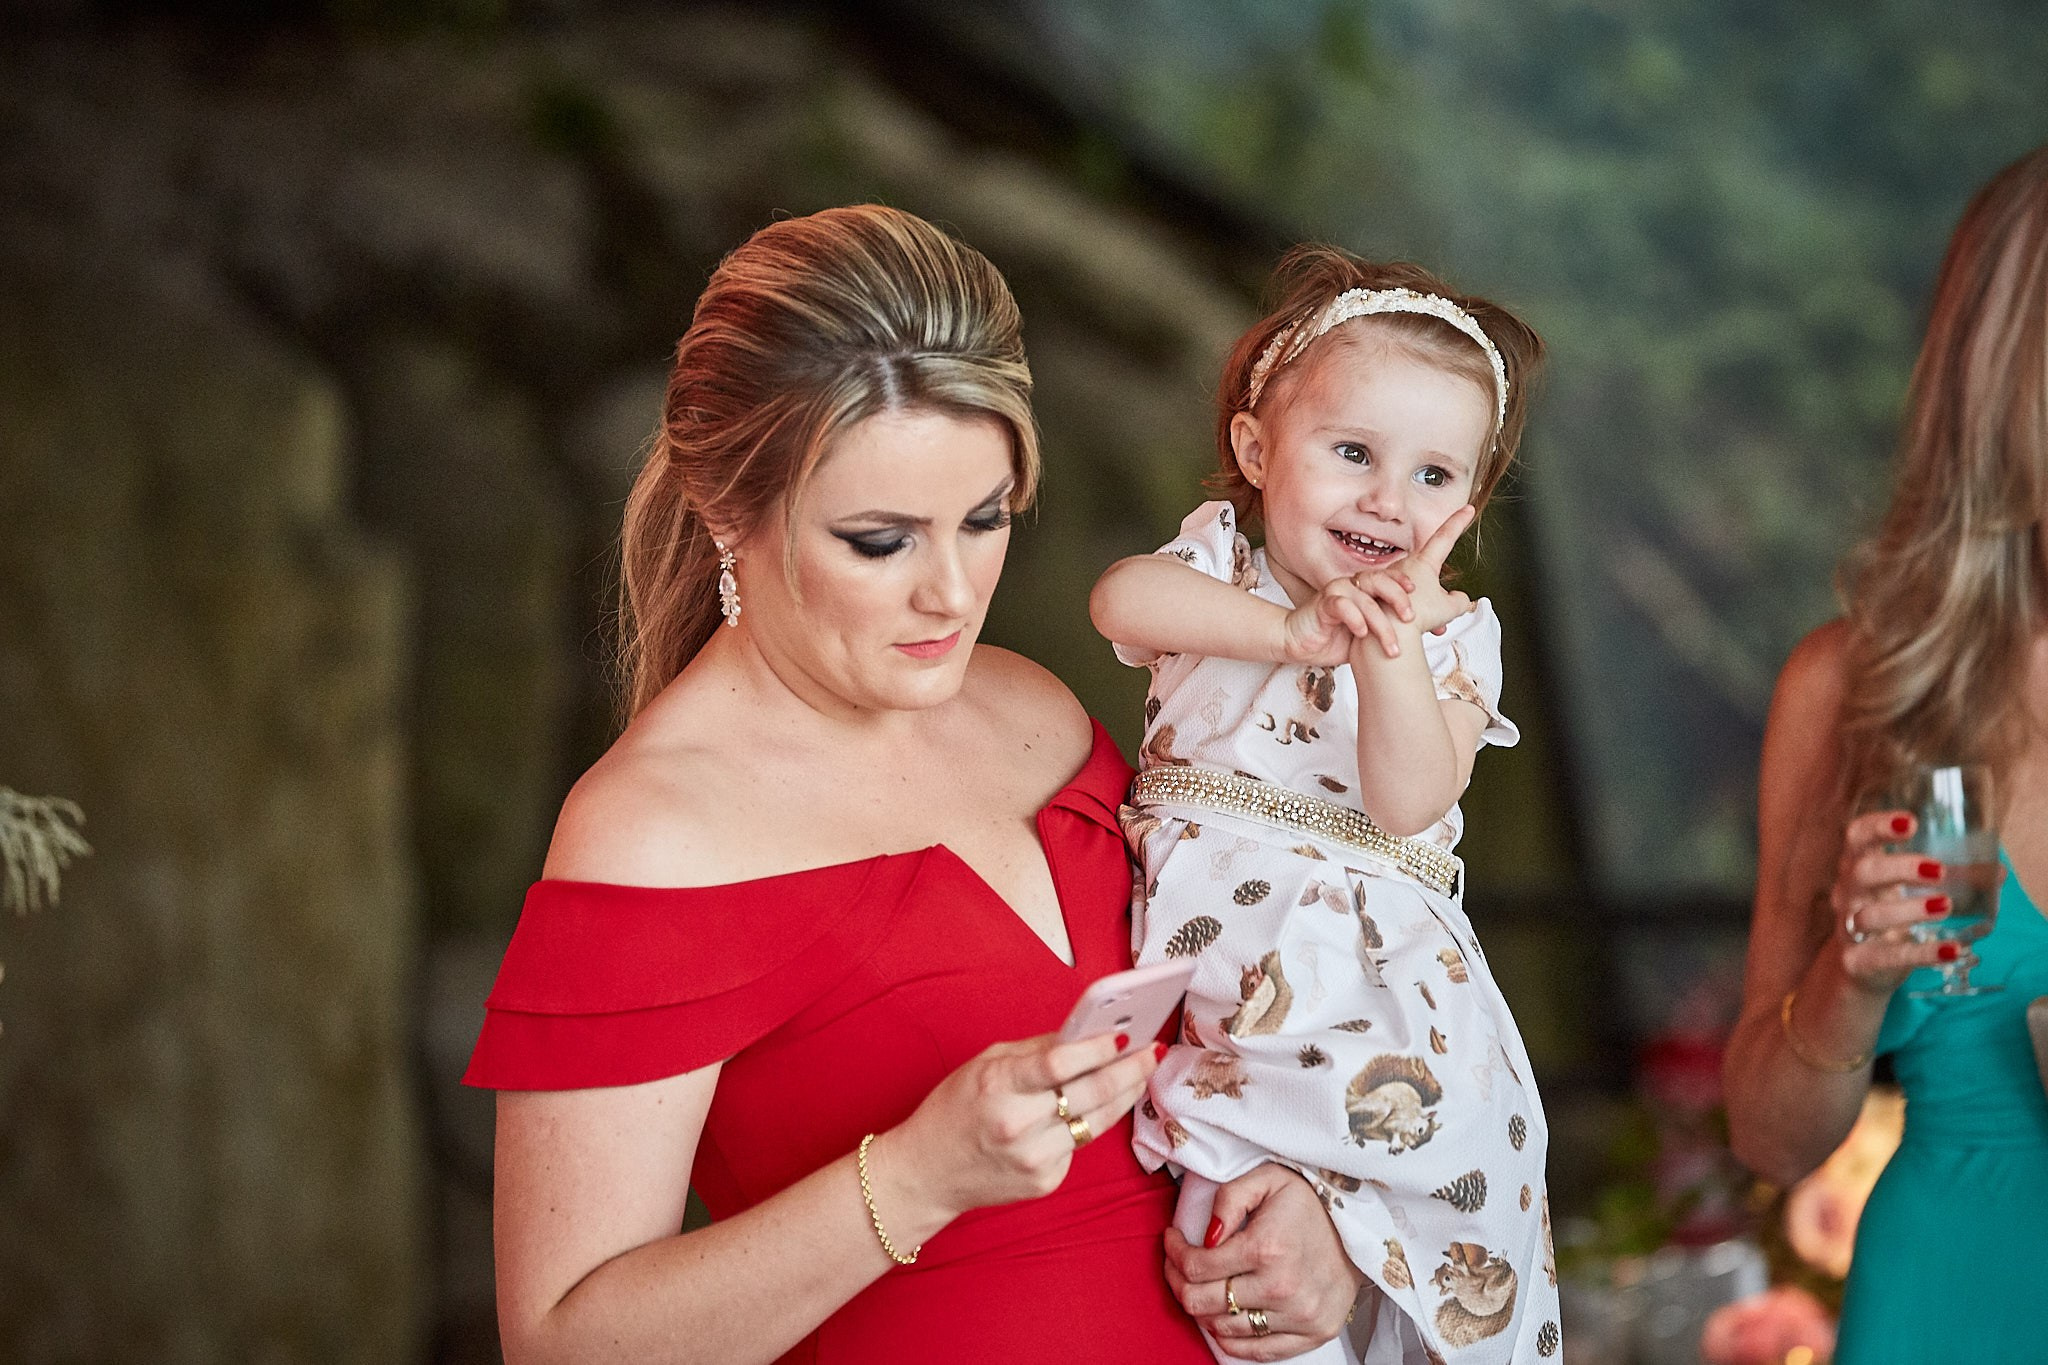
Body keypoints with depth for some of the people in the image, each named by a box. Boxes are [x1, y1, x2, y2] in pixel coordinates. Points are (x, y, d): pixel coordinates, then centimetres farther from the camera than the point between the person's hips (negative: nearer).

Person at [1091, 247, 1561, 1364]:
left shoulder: (1451, 635, 9)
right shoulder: (1222, 566, 11)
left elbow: (1411, 803, -7)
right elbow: (1122, 599, -14)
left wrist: (1392, 648, -21)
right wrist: (1291, 630, -23)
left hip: (1364, 959, 1)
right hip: (1197, 927, -1)